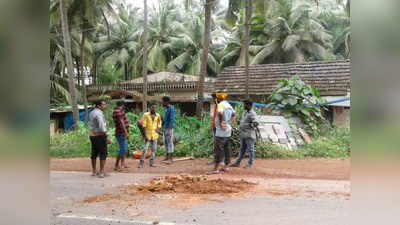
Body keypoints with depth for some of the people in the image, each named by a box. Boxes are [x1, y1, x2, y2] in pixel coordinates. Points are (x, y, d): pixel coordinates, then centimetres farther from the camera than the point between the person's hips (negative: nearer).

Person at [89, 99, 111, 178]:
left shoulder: (92, 113, 11)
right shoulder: (99, 114, -19)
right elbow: (102, 127, -26)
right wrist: (107, 137, -25)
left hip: (92, 135, 9)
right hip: (100, 136, -9)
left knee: (94, 153, 14)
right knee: (103, 154, -3)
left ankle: (94, 171, 21)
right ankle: (101, 172, -4)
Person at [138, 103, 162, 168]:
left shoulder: (158, 115, 2)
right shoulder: (146, 115, -7)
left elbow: (159, 123, 18)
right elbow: (144, 125, -9)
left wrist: (158, 130, 5)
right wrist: (145, 135, -13)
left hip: (155, 135, 3)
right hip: (148, 135, -3)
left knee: (153, 149, 5)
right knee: (145, 149, -6)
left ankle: (152, 163, 14)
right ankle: (141, 163, 1)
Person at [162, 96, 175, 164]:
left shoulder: (171, 109, -14)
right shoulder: (166, 109, 14)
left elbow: (172, 120, -20)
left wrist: (169, 130, -25)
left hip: (169, 128, -9)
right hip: (165, 128, 9)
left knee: (170, 142, -9)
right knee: (165, 142, 11)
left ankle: (170, 158, -9)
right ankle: (167, 157, 18)